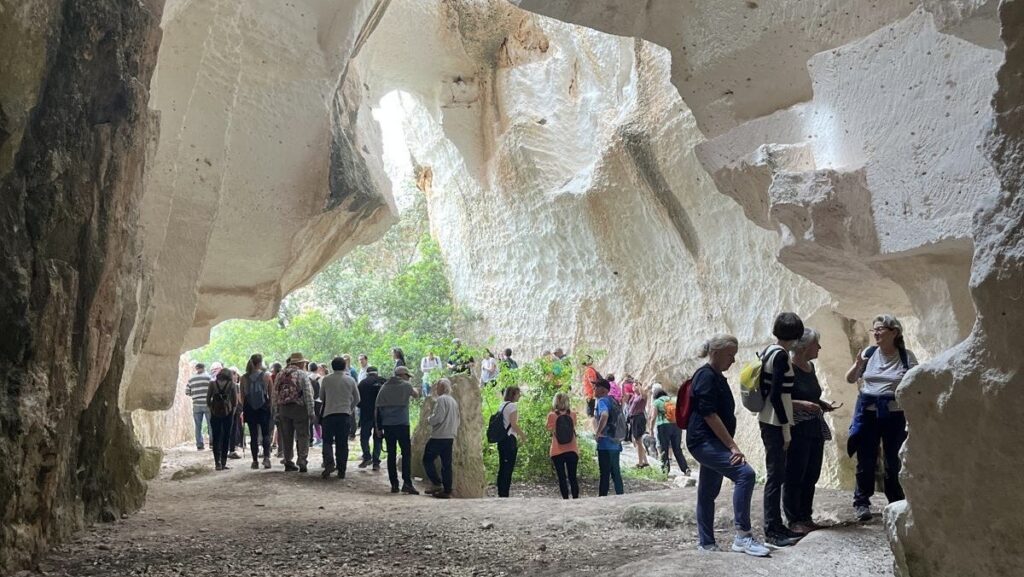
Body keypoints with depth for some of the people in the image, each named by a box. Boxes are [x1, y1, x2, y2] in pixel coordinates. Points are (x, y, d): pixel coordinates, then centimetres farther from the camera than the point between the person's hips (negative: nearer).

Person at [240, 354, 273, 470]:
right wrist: (271, 405, 9)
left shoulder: (244, 377, 0)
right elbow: (270, 394, -2)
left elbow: (242, 395, 4)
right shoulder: (266, 375, -5)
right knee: (266, 434, 7)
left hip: (249, 408, 2)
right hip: (264, 407, -2)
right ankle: (266, 457, -8)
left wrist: (243, 409, 14)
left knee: (253, 435, 8)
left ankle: (255, 461, 9)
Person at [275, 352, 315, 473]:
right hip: (299, 408, -5)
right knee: (302, 436, -1)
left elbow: (275, 394, 10)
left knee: (287, 437, 13)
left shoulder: (281, 375, 10)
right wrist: (311, 412, -10)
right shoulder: (302, 374, -7)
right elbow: (308, 394, -12)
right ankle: (302, 462, -7)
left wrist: (278, 410, 15)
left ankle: (288, 462, 17)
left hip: (283, 409, 5)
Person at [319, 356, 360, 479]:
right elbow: (356, 399, 11)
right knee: (342, 443, 6)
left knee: (327, 441, 7)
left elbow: (321, 397, 12)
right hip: (345, 414, 1)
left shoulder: (326, 379, -1)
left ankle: (329, 462, -16)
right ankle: (341, 470, 8)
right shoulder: (350, 380, 2)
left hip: (329, 413, -1)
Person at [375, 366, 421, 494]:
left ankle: (394, 484, 7)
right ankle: (407, 483, -10)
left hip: (387, 425, 4)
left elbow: (378, 407, 9)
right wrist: (415, 391, 43)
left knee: (391, 454, 7)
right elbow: (416, 395, 20)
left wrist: (379, 427, 12)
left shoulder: (384, 387, 12)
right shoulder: (406, 386, 2)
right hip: (402, 424, -4)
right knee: (406, 453, -1)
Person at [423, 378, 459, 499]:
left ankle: (438, 484, -4)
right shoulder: (454, 401, 16)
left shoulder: (441, 399, -11)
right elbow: (457, 420, 20)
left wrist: (429, 419, 0)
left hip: (439, 436, -8)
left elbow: (438, 418, -19)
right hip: (450, 437, 8)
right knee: (446, 464, 8)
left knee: (428, 459, 3)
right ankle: (447, 490, 7)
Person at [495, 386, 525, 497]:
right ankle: (505, 494, -8)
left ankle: (500, 494, 13)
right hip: (510, 439, -9)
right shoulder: (512, 405, -10)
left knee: (502, 467, 11)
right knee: (509, 468, -6)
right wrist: (523, 435, -4)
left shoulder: (501, 406, 15)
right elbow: (513, 424, -16)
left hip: (501, 440, 9)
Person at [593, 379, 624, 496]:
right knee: (615, 472, 13)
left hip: (605, 443, -8)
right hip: (616, 443, 8)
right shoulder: (613, 400, 15)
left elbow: (604, 415, -33)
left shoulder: (602, 401, -12)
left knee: (605, 473, -4)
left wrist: (597, 432, -22)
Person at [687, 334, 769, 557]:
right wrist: (732, 446, -20)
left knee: (708, 493, 12)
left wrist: (729, 444, 21)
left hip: (711, 443, 10)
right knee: (745, 473, -21)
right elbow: (709, 415, -20)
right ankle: (743, 535, -18)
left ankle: (706, 543, 19)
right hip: (703, 441, -10)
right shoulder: (706, 376, -13)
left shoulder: (718, 378, 17)